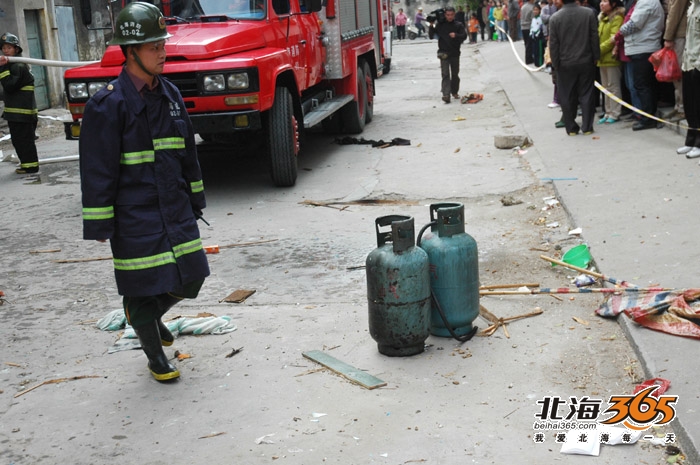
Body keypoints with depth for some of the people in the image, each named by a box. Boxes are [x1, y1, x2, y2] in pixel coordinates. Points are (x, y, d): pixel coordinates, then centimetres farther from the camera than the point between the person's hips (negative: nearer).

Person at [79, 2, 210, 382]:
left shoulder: (170, 94, 8)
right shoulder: (108, 104, -14)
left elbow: (187, 151, 17)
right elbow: (96, 170, -12)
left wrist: (194, 201, 20)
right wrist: (99, 225, -12)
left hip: (175, 209, 6)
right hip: (134, 218, -6)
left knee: (190, 278, 8)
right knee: (144, 288, 3)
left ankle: (150, 316, 39)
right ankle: (155, 357, 26)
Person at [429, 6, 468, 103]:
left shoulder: (458, 25, 4)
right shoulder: (440, 25, 2)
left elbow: (464, 36, -4)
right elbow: (431, 36, 2)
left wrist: (456, 35, -23)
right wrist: (431, 26, -13)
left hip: (455, 53, 2)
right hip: (444, 53, -2)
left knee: (455, 74, 12)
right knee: (445, 74, -10)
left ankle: (454, 92, 29)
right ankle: (446, 94, -19)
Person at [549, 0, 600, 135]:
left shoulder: (555, 18, -8)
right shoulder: (589, 13, -6)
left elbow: (553, 44, -5)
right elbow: (594, 37, -2)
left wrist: (555, 64, 4)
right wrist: (596, 57, 8)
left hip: (565, 64, -1)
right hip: (586, 62, 1)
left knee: (567, 97, 8)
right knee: (586, 95, 8)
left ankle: (571, 128, 12)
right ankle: (587, 127, 9)